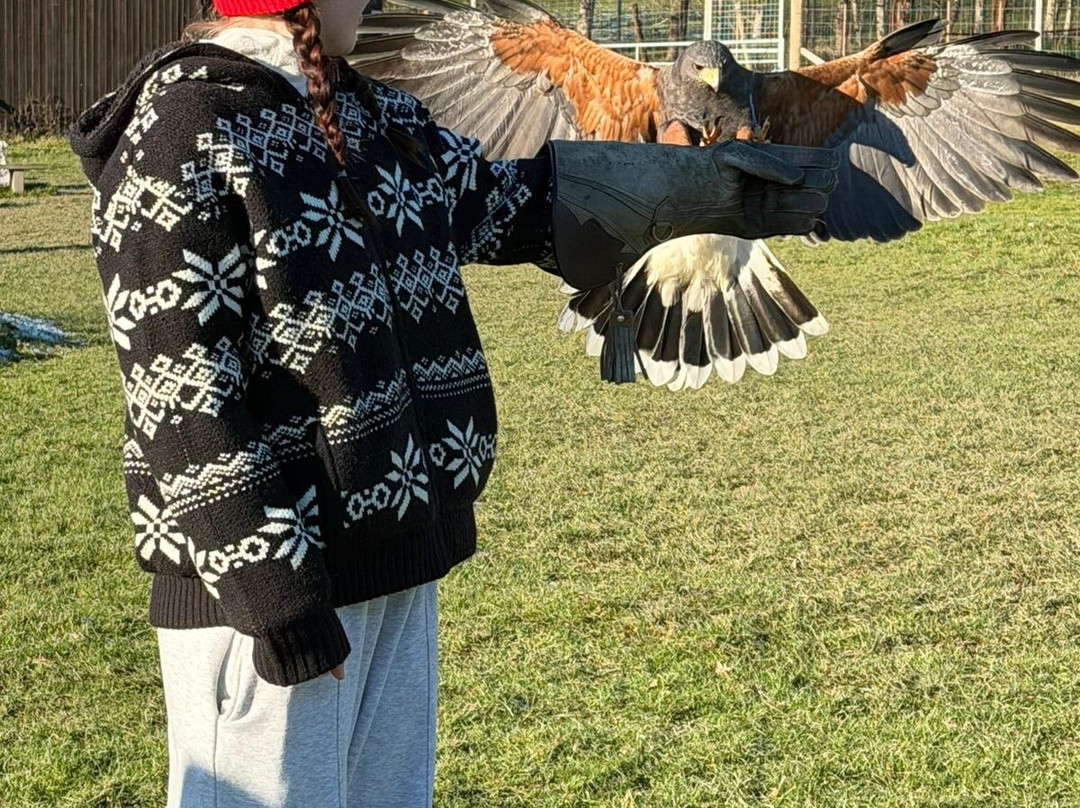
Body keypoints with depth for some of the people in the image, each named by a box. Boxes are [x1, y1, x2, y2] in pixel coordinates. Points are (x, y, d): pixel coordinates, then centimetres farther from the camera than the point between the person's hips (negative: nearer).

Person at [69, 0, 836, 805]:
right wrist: (270, 586, -21)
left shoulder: (368, 113, 9)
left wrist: (712, 184, 23)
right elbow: (180, 396, -18)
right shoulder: (182, 130, -15)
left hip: (393, 549, 9)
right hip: (278, 570, -8)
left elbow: (514, 200, 21)